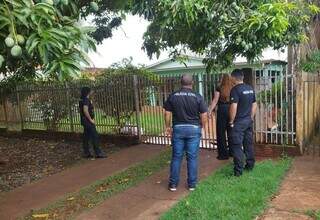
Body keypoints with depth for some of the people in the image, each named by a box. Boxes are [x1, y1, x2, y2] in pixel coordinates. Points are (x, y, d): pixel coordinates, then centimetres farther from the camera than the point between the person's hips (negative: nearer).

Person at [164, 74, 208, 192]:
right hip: (193, 129, -1)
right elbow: (204, 115, -4)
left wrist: (168, 126, 14)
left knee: (176, 157, 9)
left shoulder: (173, 96, 0)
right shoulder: (197, 97, -4)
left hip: (178, 128, 1)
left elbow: (167, 113, 2)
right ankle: (192, 184, 15)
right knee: (192, 157, 7)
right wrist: (201, 127, 11)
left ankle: (173, 184, 16)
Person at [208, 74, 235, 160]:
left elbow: (215, 101, -6)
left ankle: (224, 154, 6)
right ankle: (232, 152, 24)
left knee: (221, 133, 5)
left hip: (222, 110, -4)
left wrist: (210, 111, -2)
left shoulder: (219, 88, -5)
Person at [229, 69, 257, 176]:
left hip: (239, 122, -7)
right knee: (249, 144, 16)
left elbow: (234, 107, -21)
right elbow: (254, 105, 13)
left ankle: (238, 170, 0)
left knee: (237, 146, -2)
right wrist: (251, 118, 20)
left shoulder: (235, 89, -15)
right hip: (249, 121, 7)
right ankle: (250, 165, 28)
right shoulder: (250, 88, 8)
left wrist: (231, 121, -12)